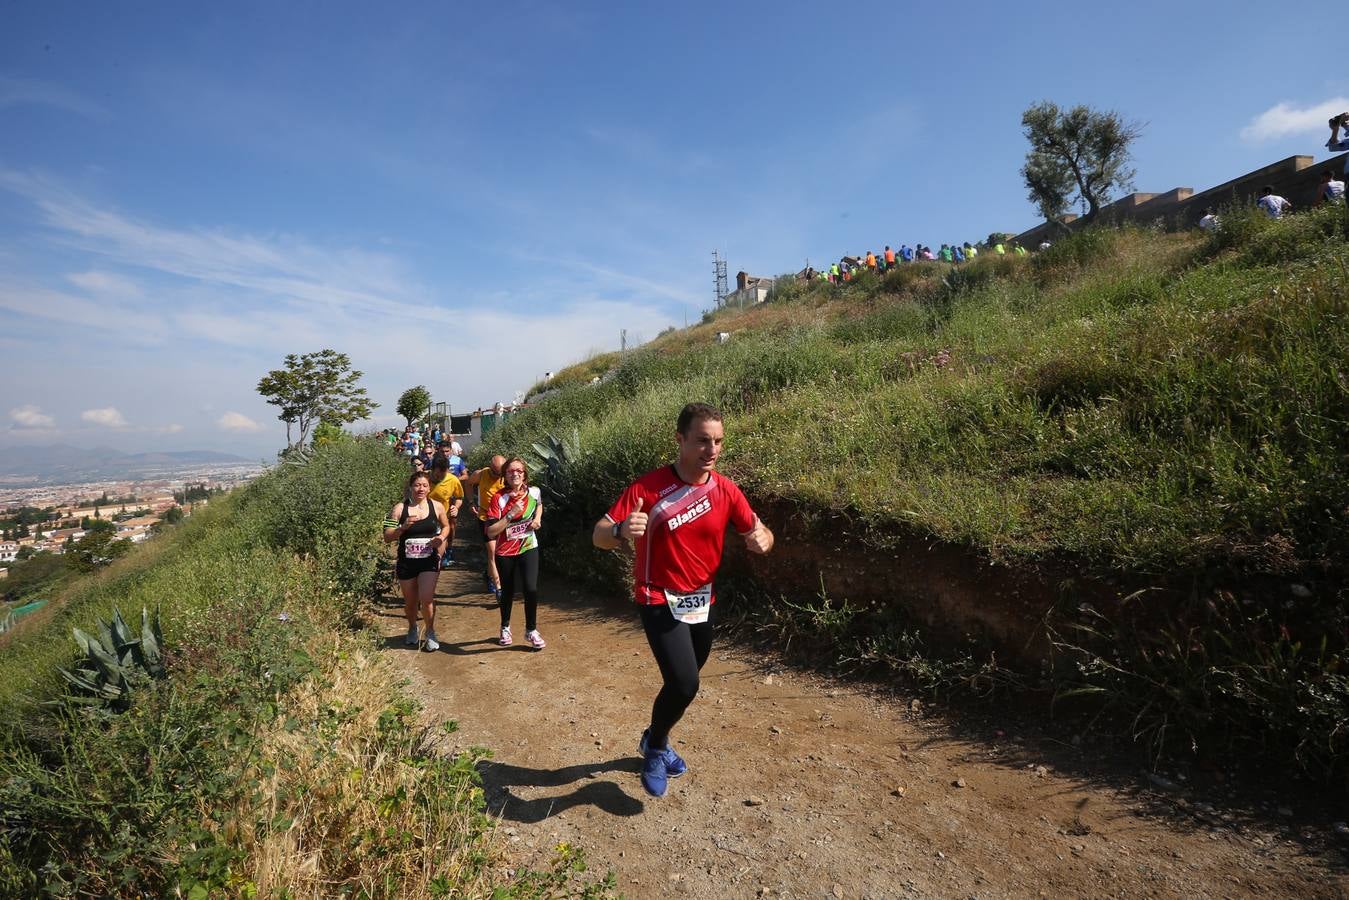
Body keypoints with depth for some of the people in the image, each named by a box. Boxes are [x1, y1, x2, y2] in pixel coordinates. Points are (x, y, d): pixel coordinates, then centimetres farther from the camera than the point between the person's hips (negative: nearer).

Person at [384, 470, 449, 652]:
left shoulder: (437, 507, -3)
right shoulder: (400, 508, -7)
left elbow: (446, 526, 15)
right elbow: (387, 537, -6)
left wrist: (441, 537, -6)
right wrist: (403, 527, -23)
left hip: (429, 561, -1)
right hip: (406, 562, 1)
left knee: (426, 599, -13)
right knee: (410, 602, 15)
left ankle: (430, 632, 13)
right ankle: (412, 629, 45)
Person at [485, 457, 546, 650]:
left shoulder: (533, 492, -6)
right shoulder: (498, 498, -17)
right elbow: (491, 532, -21)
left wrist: (537, 519, 0)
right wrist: (511, 514, -28)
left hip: (528, 549, 1)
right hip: (505, 552, -1)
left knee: (531, 589, -13)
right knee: (507, 592, 14)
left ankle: (531, 630, 9)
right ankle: (505, 628, 41)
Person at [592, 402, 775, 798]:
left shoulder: (726, 490, -8)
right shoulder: (648, 488, -21)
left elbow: (758, 533, 1)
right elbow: (598, 536, -20)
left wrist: (762, 538, -25)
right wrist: (621, 530, -44)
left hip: (703, 602, 5)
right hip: (660, 602, -5)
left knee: (683, 683, 19)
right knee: (684, 683, -18)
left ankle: (655, 741, 48)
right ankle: (655, 746, 14)